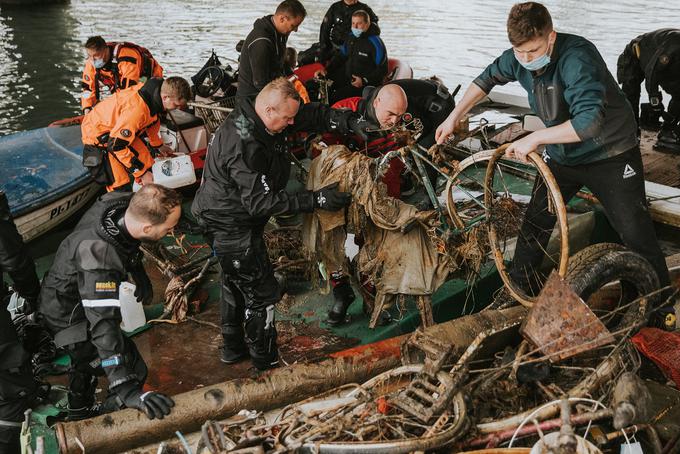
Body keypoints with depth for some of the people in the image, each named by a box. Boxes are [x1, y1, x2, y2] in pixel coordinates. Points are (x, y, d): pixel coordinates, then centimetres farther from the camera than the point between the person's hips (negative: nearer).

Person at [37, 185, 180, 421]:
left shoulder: (121, 202, -20)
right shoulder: (99, 256, -44)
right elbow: (103, 324, -48)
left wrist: (141, 277, 16)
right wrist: (126, 389, -50)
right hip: (69, 318, -9)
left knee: (86, 361, 31)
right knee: (134, 371, -6)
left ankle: (79, 415, 56)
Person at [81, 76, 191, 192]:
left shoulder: (157, 91, -14)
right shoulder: (137, 109, -39)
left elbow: (152, 119, 10)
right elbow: (116, 145, -31)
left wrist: (158, 145, 23)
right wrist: (141, 173, -24)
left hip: (123, 130, 8)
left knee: (148, 167, 7)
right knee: (121, 188, -13)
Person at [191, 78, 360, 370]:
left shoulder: (253, 118, -6)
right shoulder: (244, 147, -33)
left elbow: (311, 115, -3)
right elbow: (262, 202, -32)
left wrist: (351, 122, -17)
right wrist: (317, 200, -32)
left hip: (226, 219, 10)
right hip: (232, 227, -10)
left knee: (235, 284, 24)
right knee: (262, 293, 2)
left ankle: (233, 348, 41)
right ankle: (265, 362, 18)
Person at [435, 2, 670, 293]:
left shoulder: (576, 58, -32)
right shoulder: (519, 58, -11)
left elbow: (590, 120, -43)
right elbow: (488, 78, 11)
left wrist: (535, 138, -37)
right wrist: (453, 118, 9)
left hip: (611, 157, -6)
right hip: (562, 155, 6)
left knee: (637, 236, -5)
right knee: (535, 223, 6)